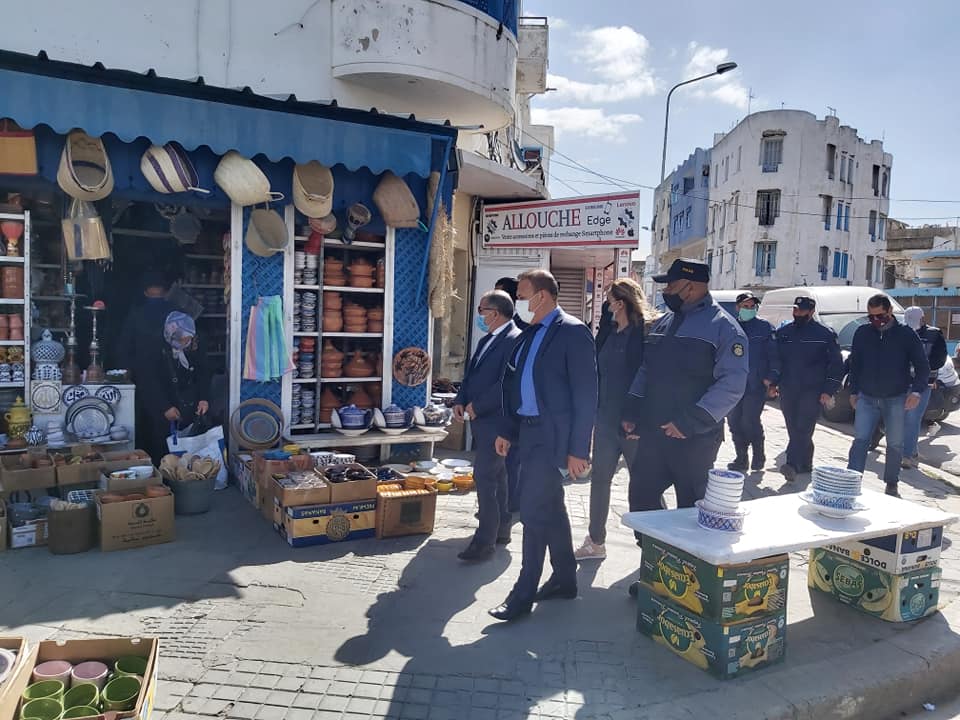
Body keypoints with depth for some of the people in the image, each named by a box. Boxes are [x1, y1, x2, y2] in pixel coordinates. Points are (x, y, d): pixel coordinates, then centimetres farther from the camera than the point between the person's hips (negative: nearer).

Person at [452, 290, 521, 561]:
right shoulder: (486, 340, 17)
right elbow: (471, 375, 19)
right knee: (498, 477, 17)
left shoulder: (515, 340, -14)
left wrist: (477, 406, -16)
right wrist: (460, 401, 3)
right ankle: (501, 531, 28)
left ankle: (484, 542, -6)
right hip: (481, 419, 10)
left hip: (496, 421, -10)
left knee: (485, 477, -11)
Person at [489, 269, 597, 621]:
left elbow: (586, 394, -14)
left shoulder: (572, 332, -12)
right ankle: (564, 579, 31)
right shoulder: (529, 334, 13)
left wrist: (578, 449, -16)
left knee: (534, 510, -5)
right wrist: (507, 430, 16)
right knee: (550, 507, 16)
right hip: (529, 431, 9)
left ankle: (523, 593, 8)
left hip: (553, 435, -8)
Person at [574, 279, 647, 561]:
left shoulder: (645, 332, -11)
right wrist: (596, 411, 11)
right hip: (607, 419, 7)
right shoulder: (609, 332, 10)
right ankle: (596, 541, 25)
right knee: (599, 479, 12)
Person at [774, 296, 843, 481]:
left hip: (812, 391, -4)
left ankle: (792, 465, -22)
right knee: (794, 429, 7)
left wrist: (829, 391, -7)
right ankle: (805, 464, 20)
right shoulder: (783, 333, 11)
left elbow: (836, 364, 0)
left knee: (803, 428, -14)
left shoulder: (825, 334, 0)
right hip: (788, 390, 4)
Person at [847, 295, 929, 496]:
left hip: (896, 399, -1)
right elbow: (854, 364, 10)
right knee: (860, 440, -5)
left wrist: (916, 391, -15)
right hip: (867, 398, 1)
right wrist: (853, 391, 8)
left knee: (895, 444, 8)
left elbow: (922, 367, -2)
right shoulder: (862, 333, 1)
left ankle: (891, 485, 21)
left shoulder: (906, 334, -5)